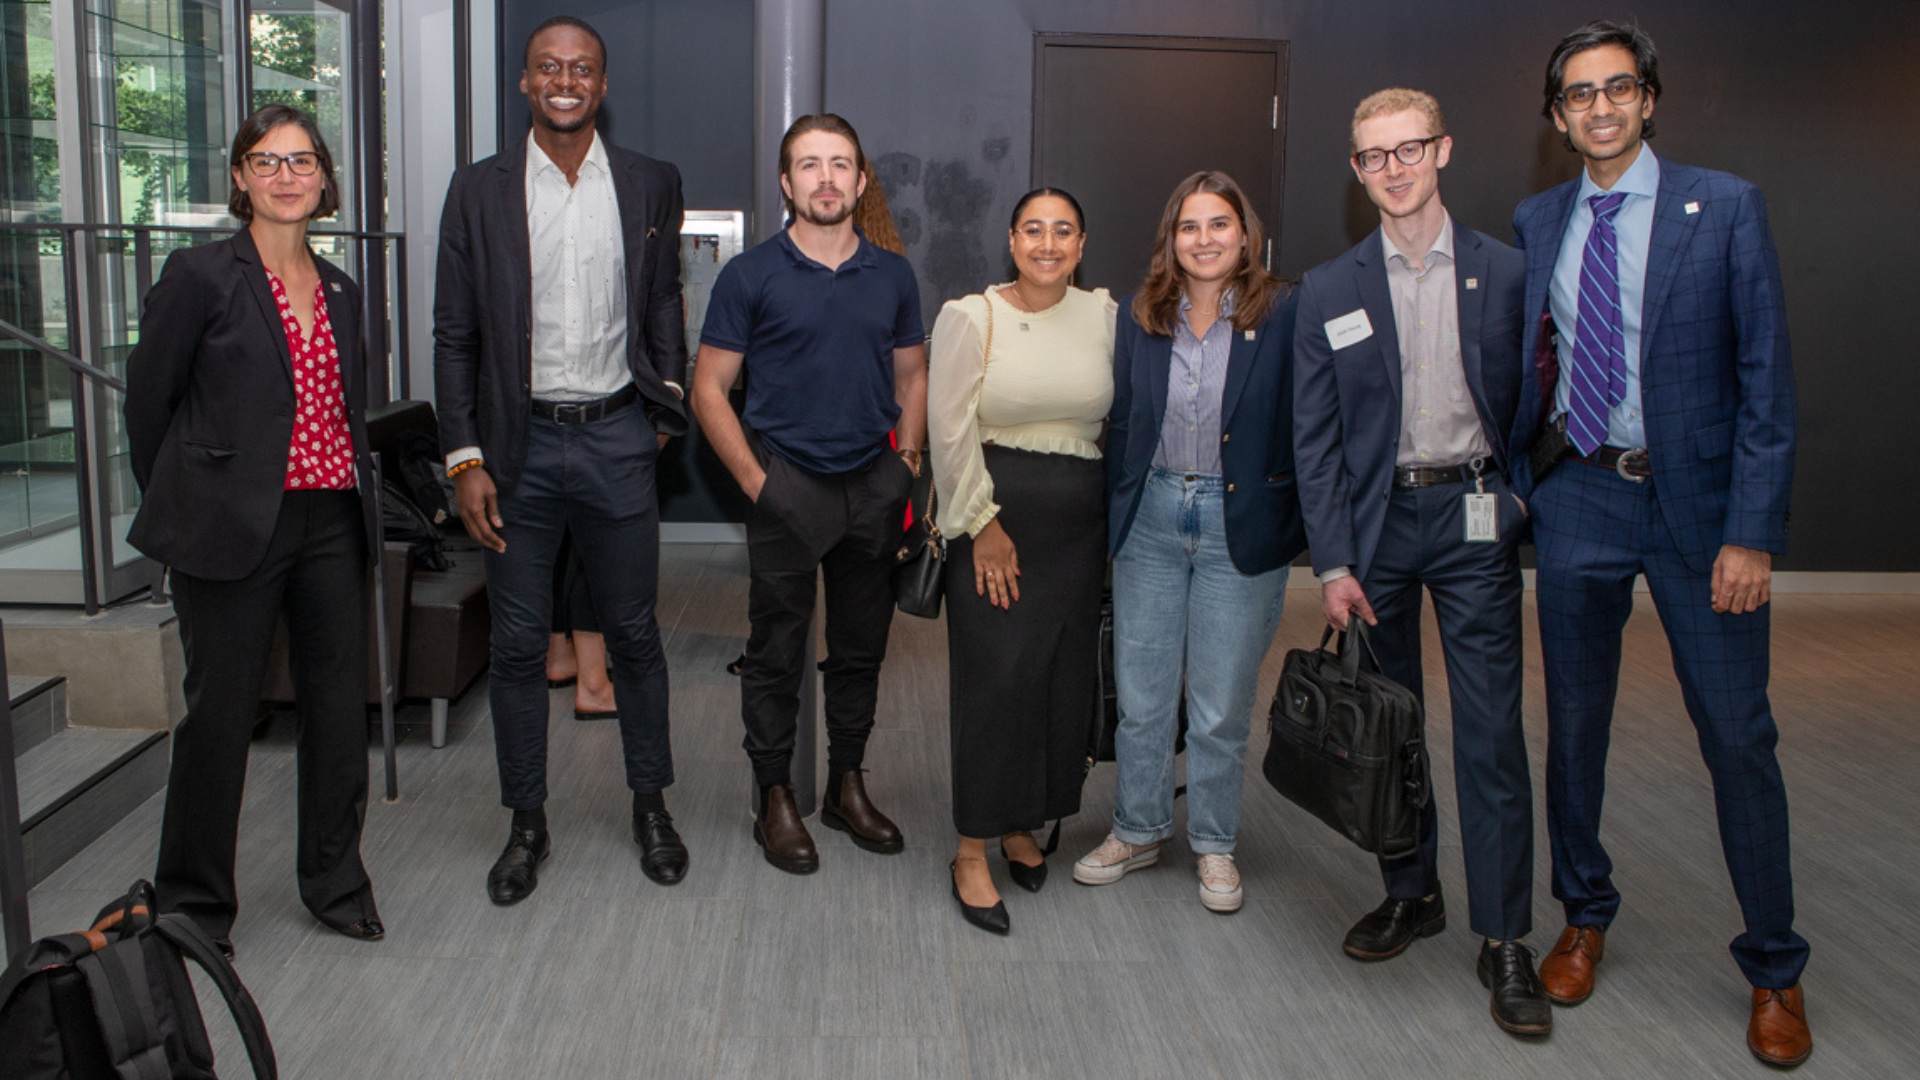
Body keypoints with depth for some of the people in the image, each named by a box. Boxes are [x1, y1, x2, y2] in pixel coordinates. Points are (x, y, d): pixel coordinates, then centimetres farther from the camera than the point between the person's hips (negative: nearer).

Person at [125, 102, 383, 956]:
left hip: (332, 524, 5)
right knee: (220, 714, 4)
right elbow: (147, 398, 0)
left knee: (339, 708, 9)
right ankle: (194, 901, 21)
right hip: (234, 528, -5)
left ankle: (335, 882, 26)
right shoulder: (201, 276, -4)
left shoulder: (340, 291, 13)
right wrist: (180, 506, 6)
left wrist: (357, 495, 11)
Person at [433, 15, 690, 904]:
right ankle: (526, 823, 22)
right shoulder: (479, 190, 1)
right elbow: (455, 335, 1)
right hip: (518, 445, 0)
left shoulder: (650, 185, 5)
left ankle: (651, 805, 26)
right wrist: (465, 460, -5)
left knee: (634, 633, 9)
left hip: (616, 439, 0)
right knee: (518, 645, 7)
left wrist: (667, 398, 3)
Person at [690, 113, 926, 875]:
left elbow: (912, 377, 17)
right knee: (776, 652, 4)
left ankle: (847, 787, 27)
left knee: (861, 648, 11)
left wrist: (908, 459, 5)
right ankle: (776, 801, 17)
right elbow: (709, 389, -2)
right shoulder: (752, 275, -2)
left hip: (874, 489, 3)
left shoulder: (893, 276, 8)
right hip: (787, 488, -3)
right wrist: (754, 479, -8)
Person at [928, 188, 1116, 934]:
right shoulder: (970, 317, -3)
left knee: (1065, 678, 7)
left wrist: (1115, 516, 8)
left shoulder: (1103, 315, 6)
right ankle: (972, 852, 5)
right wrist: (983, 523, -10)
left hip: (1080, 522, 4)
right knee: (995, 679, -5)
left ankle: (1022, 825, 25)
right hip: (995, 515, -4)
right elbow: (950, 429, -7)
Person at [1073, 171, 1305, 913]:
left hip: (1241, 527, -3)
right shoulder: (1140, 316, 4)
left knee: (1221, 706, 8)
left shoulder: (1284, 315, -6)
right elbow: (1122, 423, 9)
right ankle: (1138, 830, 31)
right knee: (1139, 696, 11)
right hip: (1150, 521, 3)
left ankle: (1215, 845, 27)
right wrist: (1114, 516, 7)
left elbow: (1304, 426, -6)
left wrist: (1301, 529, -10)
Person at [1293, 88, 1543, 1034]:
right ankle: (1411, 893, 27)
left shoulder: (1506, 273, 2)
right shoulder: (1329, 290, 3)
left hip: (1473, 515, -1)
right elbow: (1314, 438, 1)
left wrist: (1517, 510, -4)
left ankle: (1504, 939, 7)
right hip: (1375, 517, 2)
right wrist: (1332, 562, -6)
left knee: (1491, 732, -3)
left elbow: (1527, 407, 6)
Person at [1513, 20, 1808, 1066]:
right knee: (1574, 723, 10)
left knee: (1738, 736, 1)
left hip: (1697, 501, -3)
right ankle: (1584, 919, 31)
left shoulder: (1725, 206, -3)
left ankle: (1773, 968, 19)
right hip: (1579, 498, 3)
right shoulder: (1536, 222, 7)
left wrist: (1752, 532, -12)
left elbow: (1766, 380, -6)